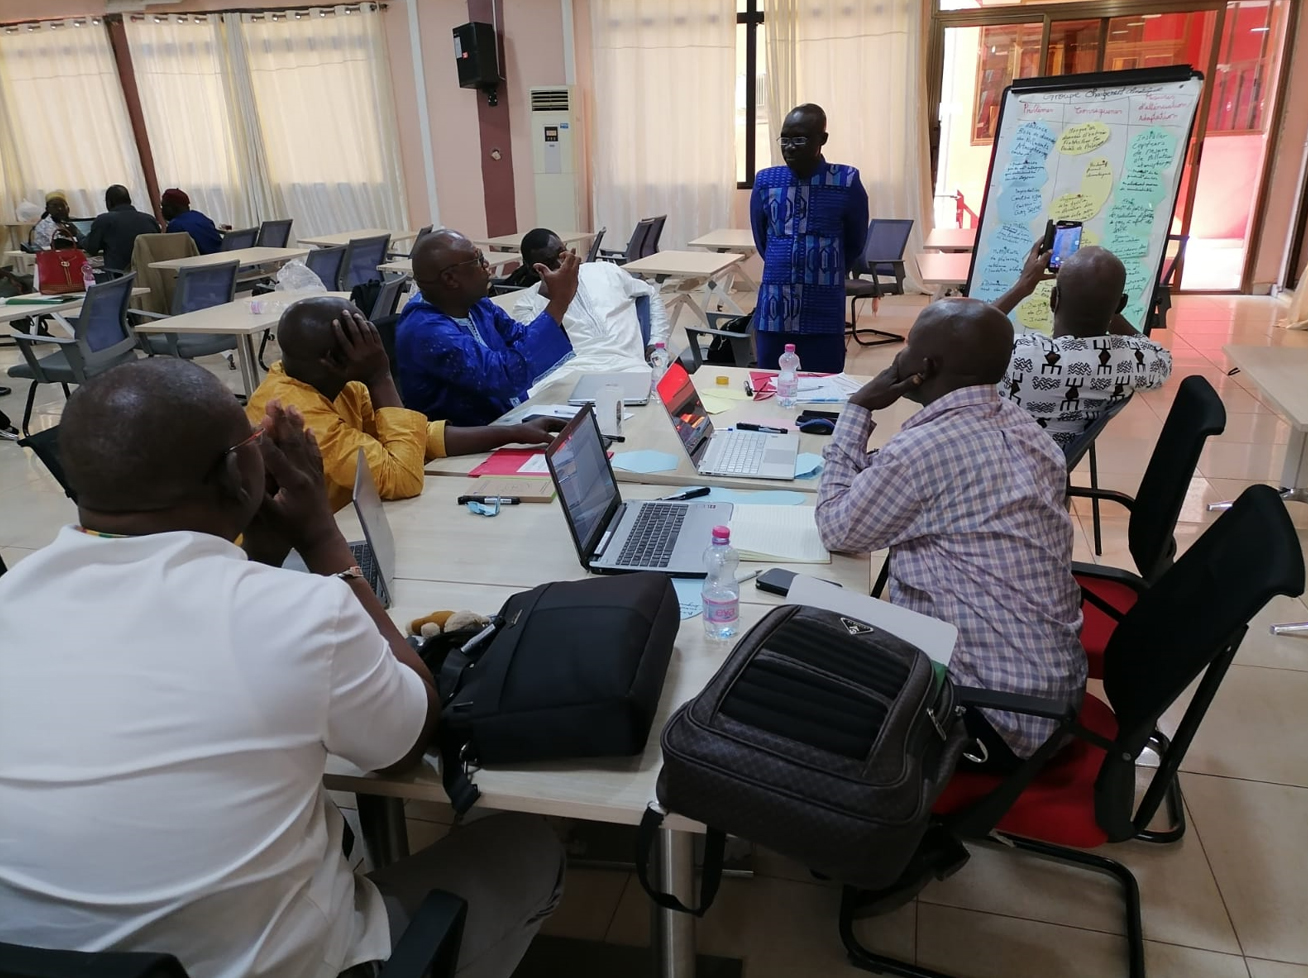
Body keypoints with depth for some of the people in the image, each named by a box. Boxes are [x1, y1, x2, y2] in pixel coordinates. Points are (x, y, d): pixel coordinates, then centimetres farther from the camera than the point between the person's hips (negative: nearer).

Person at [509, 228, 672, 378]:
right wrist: (545, 297, -3)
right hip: (575, 369, -1)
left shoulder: (606, 270, 23)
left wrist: (657, 341, 18)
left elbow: (652, 295, 33)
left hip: (627, 364, 2)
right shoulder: (527, 300, 15)